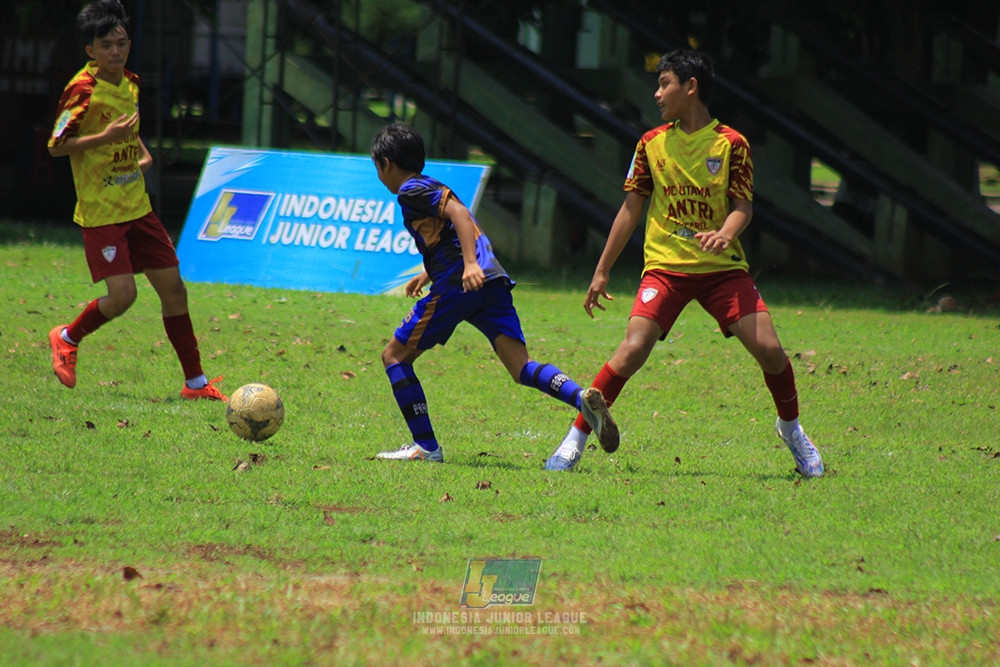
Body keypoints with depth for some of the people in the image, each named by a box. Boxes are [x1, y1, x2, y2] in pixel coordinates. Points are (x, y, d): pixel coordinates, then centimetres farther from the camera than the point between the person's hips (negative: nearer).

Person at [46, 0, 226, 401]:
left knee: (172, 287, 4)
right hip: (100, 213, -7)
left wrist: (142, 152, 8)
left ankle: (195, 382, 12)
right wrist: (105, 138, -27)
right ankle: (67, 338, 13)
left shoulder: (130, 84, 8)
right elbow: (56, 145, -16)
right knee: (122, 295, -16)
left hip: (137, 208, 7)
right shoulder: (83, 90, -15)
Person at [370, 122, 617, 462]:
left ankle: (425, 446, 0)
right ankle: (582, 398, -31)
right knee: (521, 367, -4)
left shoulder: (411, 191, 2)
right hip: (493, 281, 8)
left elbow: (458, 212, -15)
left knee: (395, 355, 6)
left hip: (458, 285, -8)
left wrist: (469, 265, -27)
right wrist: (426, 275, 55)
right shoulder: (434, 188, 30)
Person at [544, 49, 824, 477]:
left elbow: (743, 205, -3)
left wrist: (726, 233, -27)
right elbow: (631, 209, 11)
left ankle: (791, 429, 16)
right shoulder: (652, 144, 7)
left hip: (722, 267, 0)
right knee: (633, 349, -19)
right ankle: (577, 438, -10)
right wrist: (602, 272, 11)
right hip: (665, 265, 0)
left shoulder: (730, 144, 1)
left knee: (767, 348, -12)